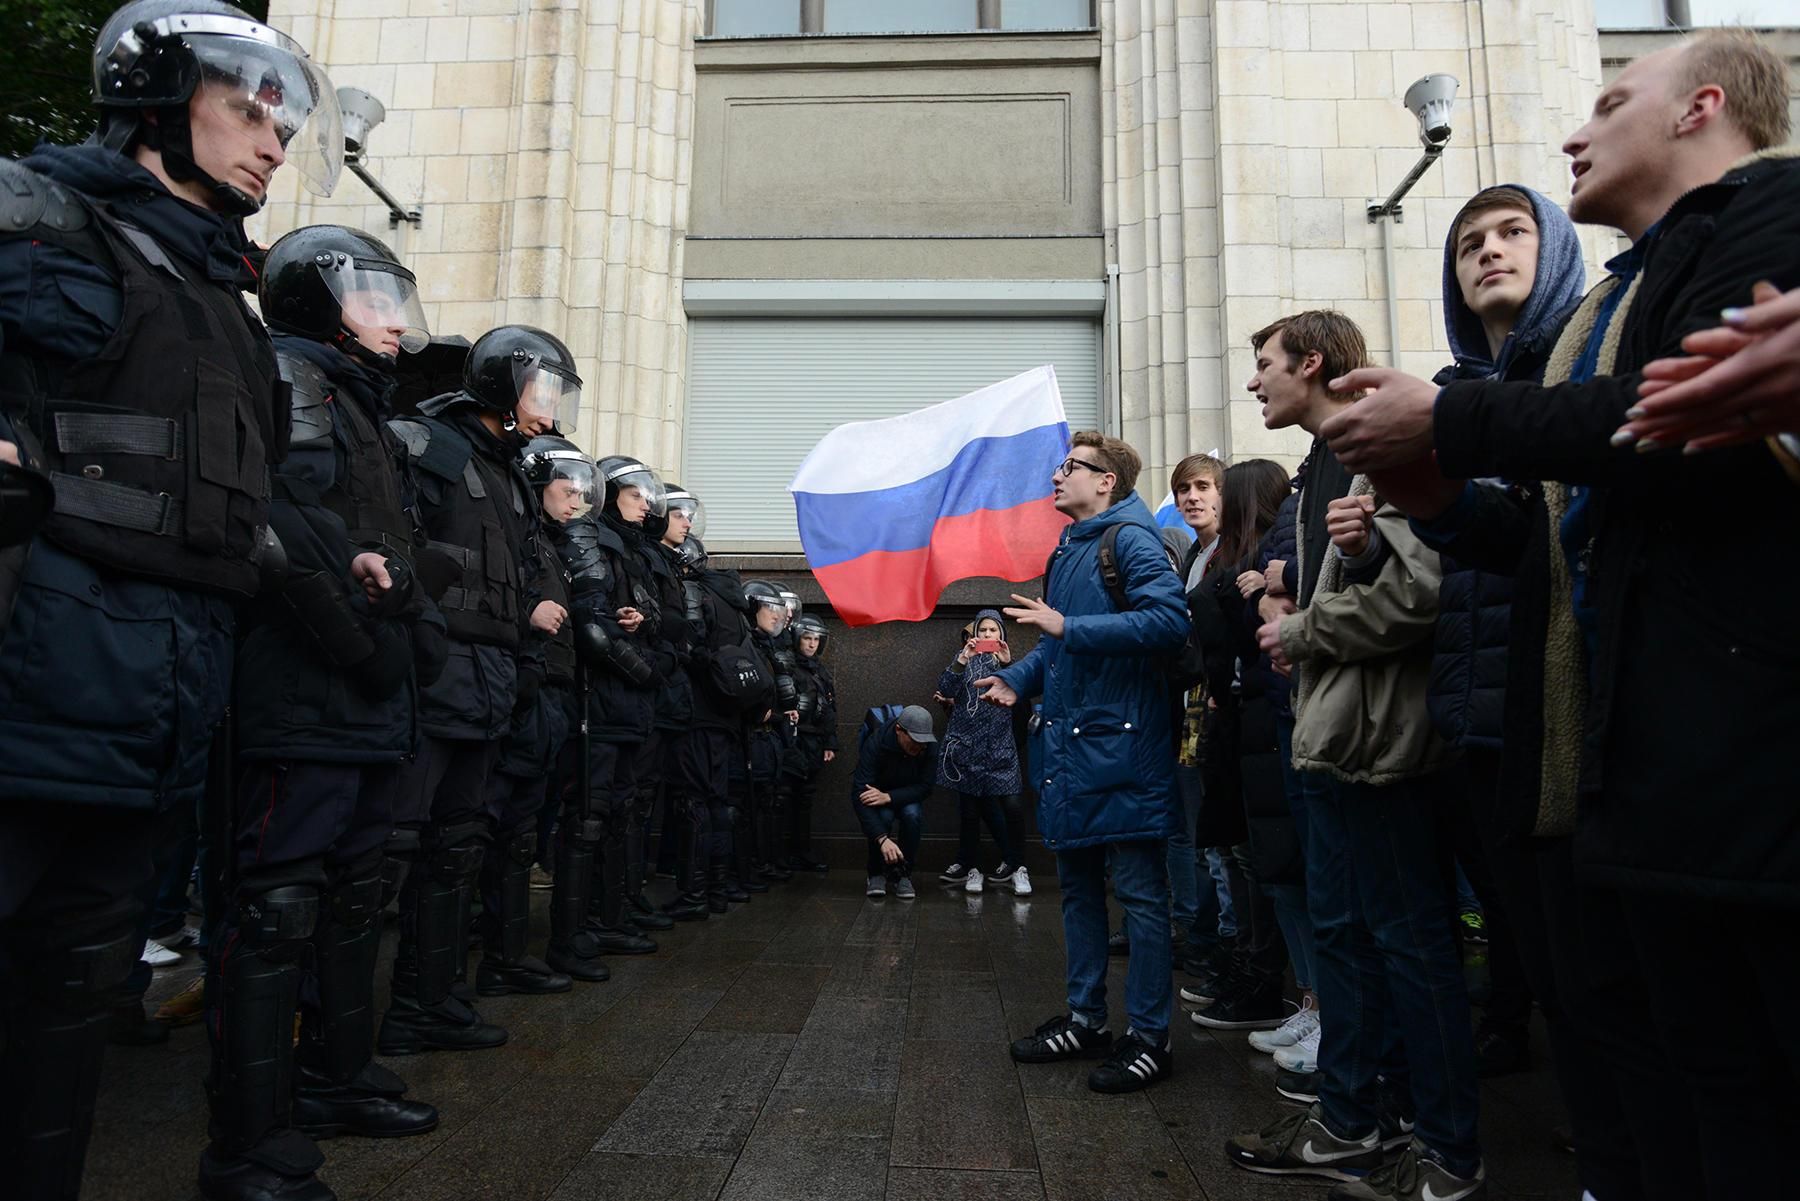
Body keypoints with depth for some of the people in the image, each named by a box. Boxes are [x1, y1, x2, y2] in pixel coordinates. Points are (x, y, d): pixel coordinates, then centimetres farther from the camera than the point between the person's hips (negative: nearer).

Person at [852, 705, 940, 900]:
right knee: (884, 815, -33)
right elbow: (859, 795, -37)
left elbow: (925, 787, -20)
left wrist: (888, 797, -37)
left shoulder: (930, 747, -23)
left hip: (907, 796, 2)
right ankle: (876, 875, -9)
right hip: (876, 793, -2)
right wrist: (882, 839, -47)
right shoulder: (875, 744, -32)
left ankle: (903, 875, -12)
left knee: (911, 813, -31)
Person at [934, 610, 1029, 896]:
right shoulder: (966, 658, 9)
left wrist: (1008, 665, -19)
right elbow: (946, 689, -5)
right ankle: (966, 865, 16)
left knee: (1010, 805, -9)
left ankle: (1016, 867, 2)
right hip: (967, 743, 0)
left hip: (999, 746, 0)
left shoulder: (1007, 660, 11)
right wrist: (962, 660, -18)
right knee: (969, 805, 4)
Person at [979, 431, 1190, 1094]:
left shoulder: (1130, 538, -9)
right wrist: (1017, 678, 8)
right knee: (1077, 883, 16)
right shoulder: (1066, 549, 17)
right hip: (1067, 742, 9)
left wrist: (1069, 627, -23)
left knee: (1139, 892, 1)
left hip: (1121, 743, -9)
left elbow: (1169, 620, -24)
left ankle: (1149, 1037, 14)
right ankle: (1085, 1017, 29)